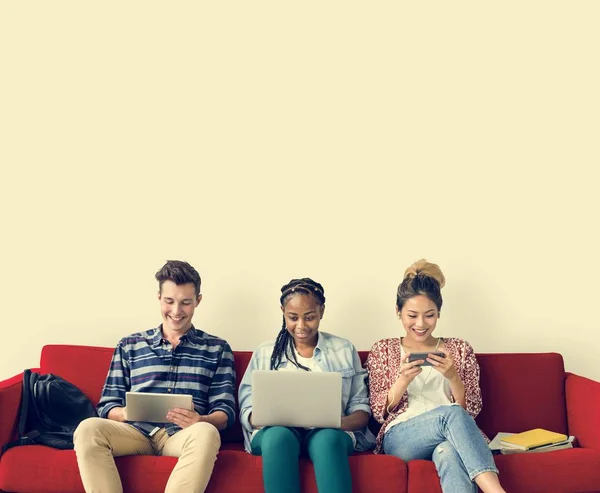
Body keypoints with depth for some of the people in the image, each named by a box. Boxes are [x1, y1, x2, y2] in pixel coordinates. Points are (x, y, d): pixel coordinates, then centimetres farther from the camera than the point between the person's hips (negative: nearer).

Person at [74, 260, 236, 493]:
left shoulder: (217, 349, 15)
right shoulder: (129, 345, 19)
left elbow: (225, 413, 7)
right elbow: (107, 406, 14)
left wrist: (200, 420, -17)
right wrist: (125, 413, -11)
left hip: (183, 435, -1)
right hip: (136, 431, 2)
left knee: (206, 433, -37)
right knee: (88, 428, -30)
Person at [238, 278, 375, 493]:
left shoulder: (345, 350, 15)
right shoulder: (264, 353, 16)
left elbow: (361, 410, 10)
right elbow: (247, 412, 10)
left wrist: (339, 423, -13)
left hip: (329, 432, 0)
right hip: (275, 430, 1)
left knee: (327, 438, -37)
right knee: (280, 436, -36)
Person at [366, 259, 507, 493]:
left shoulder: (460, 349, 15)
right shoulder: (382, 350, 13)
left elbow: (471, 411, 7)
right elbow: (379, 412, 6)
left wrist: (452, 377, -13)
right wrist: (403, 380, -14)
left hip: (449, 439, 1)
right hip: (400, 438, -1)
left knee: (449, 452, -42)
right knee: (451, 413, -37)